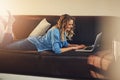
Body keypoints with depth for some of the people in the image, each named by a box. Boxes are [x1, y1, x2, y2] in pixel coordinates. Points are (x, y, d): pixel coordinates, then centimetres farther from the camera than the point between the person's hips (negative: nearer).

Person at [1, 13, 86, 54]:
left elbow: (65, 44, 10)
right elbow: (56, 50, -38)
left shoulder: (63, 31, -4)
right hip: (32, 44, -8)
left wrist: (77, 45, -5)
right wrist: (73, 48, -31)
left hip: (34, 41, 8)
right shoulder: (55, 31, -32)